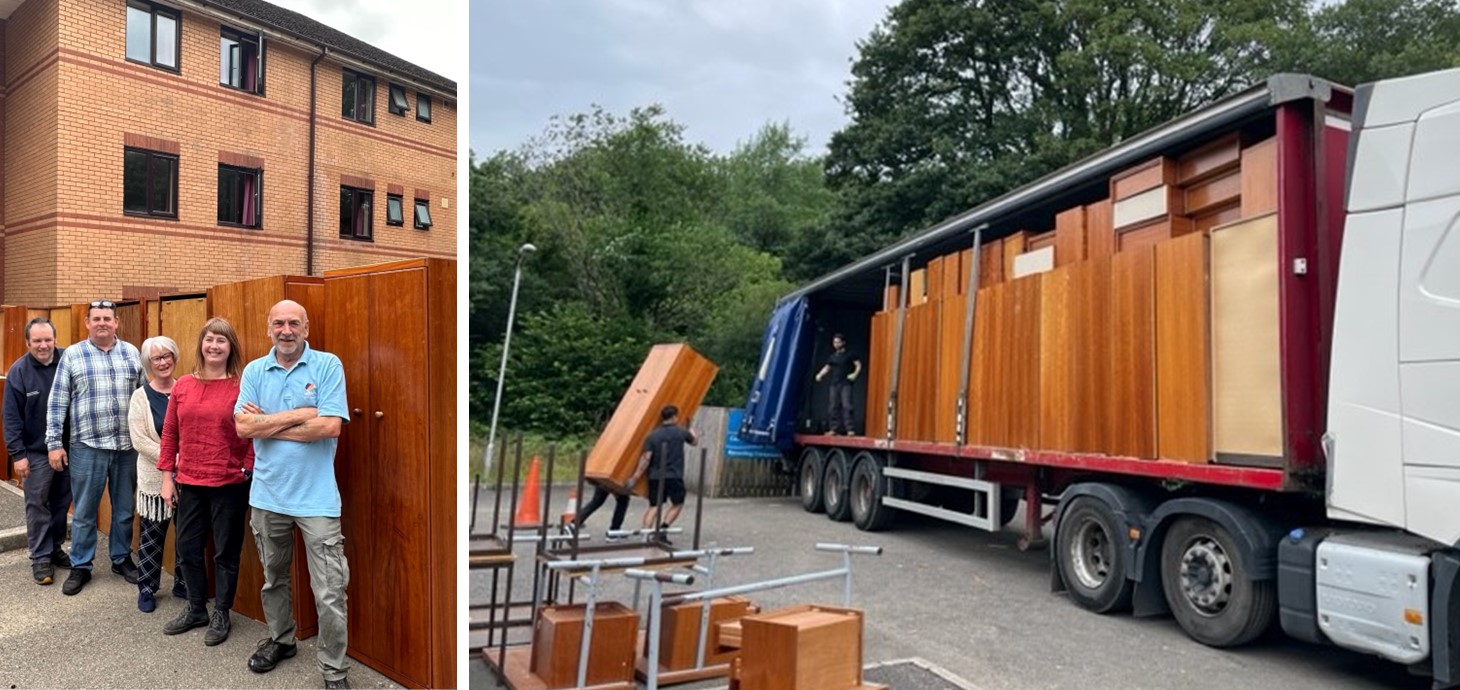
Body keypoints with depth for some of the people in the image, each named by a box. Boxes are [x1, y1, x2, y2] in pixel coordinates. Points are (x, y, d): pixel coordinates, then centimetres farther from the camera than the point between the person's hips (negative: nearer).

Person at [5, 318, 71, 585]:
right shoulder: (19, 371, -9)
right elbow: (11, 417, -7)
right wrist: (17, 453, -11)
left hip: (68, 447, 2)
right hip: (36, 452, -2)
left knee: (61, 502, 13)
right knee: (37, 505, 3)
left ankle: (55, 548, 28)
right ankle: (40, 558, 12)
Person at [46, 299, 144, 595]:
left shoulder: (132, 353, 5)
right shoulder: (72, 355, -1)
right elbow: (57, 402, 0)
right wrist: (54, 442, -4)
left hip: (127, 445, 2)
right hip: (87, 446, -2)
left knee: (124, 509, 12)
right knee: (84, 512, 6)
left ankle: (121, 559, 26)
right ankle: (80, 567, 19)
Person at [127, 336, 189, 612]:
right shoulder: (141, 396, -2)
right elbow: (139, 440, -9)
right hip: (156, 478, -2)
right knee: (153, 535, 6)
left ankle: (183, 584, 24)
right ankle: (146, 589, 20)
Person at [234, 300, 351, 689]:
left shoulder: (328, 365, -7)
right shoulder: (254, 371, 4)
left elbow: (330, 426, -17)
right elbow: (242, 426, -7)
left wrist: (266, 424, -11)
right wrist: (299, 414, -15)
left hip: (316, 497, -4)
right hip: (267, 494, 4)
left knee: (330, 593, -3)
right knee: (273, 578, 23)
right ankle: (280, 640, 44)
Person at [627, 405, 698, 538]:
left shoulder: (652, 435, 1)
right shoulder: (681, 432, -1)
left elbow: (646, 458, -6)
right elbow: (694, 441, 19)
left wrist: (635, 477, -4)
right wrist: (692, 432, 41)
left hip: (655, 477, 3)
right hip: (674, 476, -2)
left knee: (654, 506, 9)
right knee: (678, 503, 16)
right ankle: (663, 528, 2)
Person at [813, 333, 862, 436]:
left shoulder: (849, 355, 2)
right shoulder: (832, 357, 15)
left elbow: (858, 365, 0)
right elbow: (827, 368, 18)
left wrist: (855, 374, -16)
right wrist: (820, 375, 0)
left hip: (846, 384, -5)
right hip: (834, 384, 5)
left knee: (846, 405, -14)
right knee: (833, 407, 3)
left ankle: (849, 429, -15)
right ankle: (834, 429, 8)